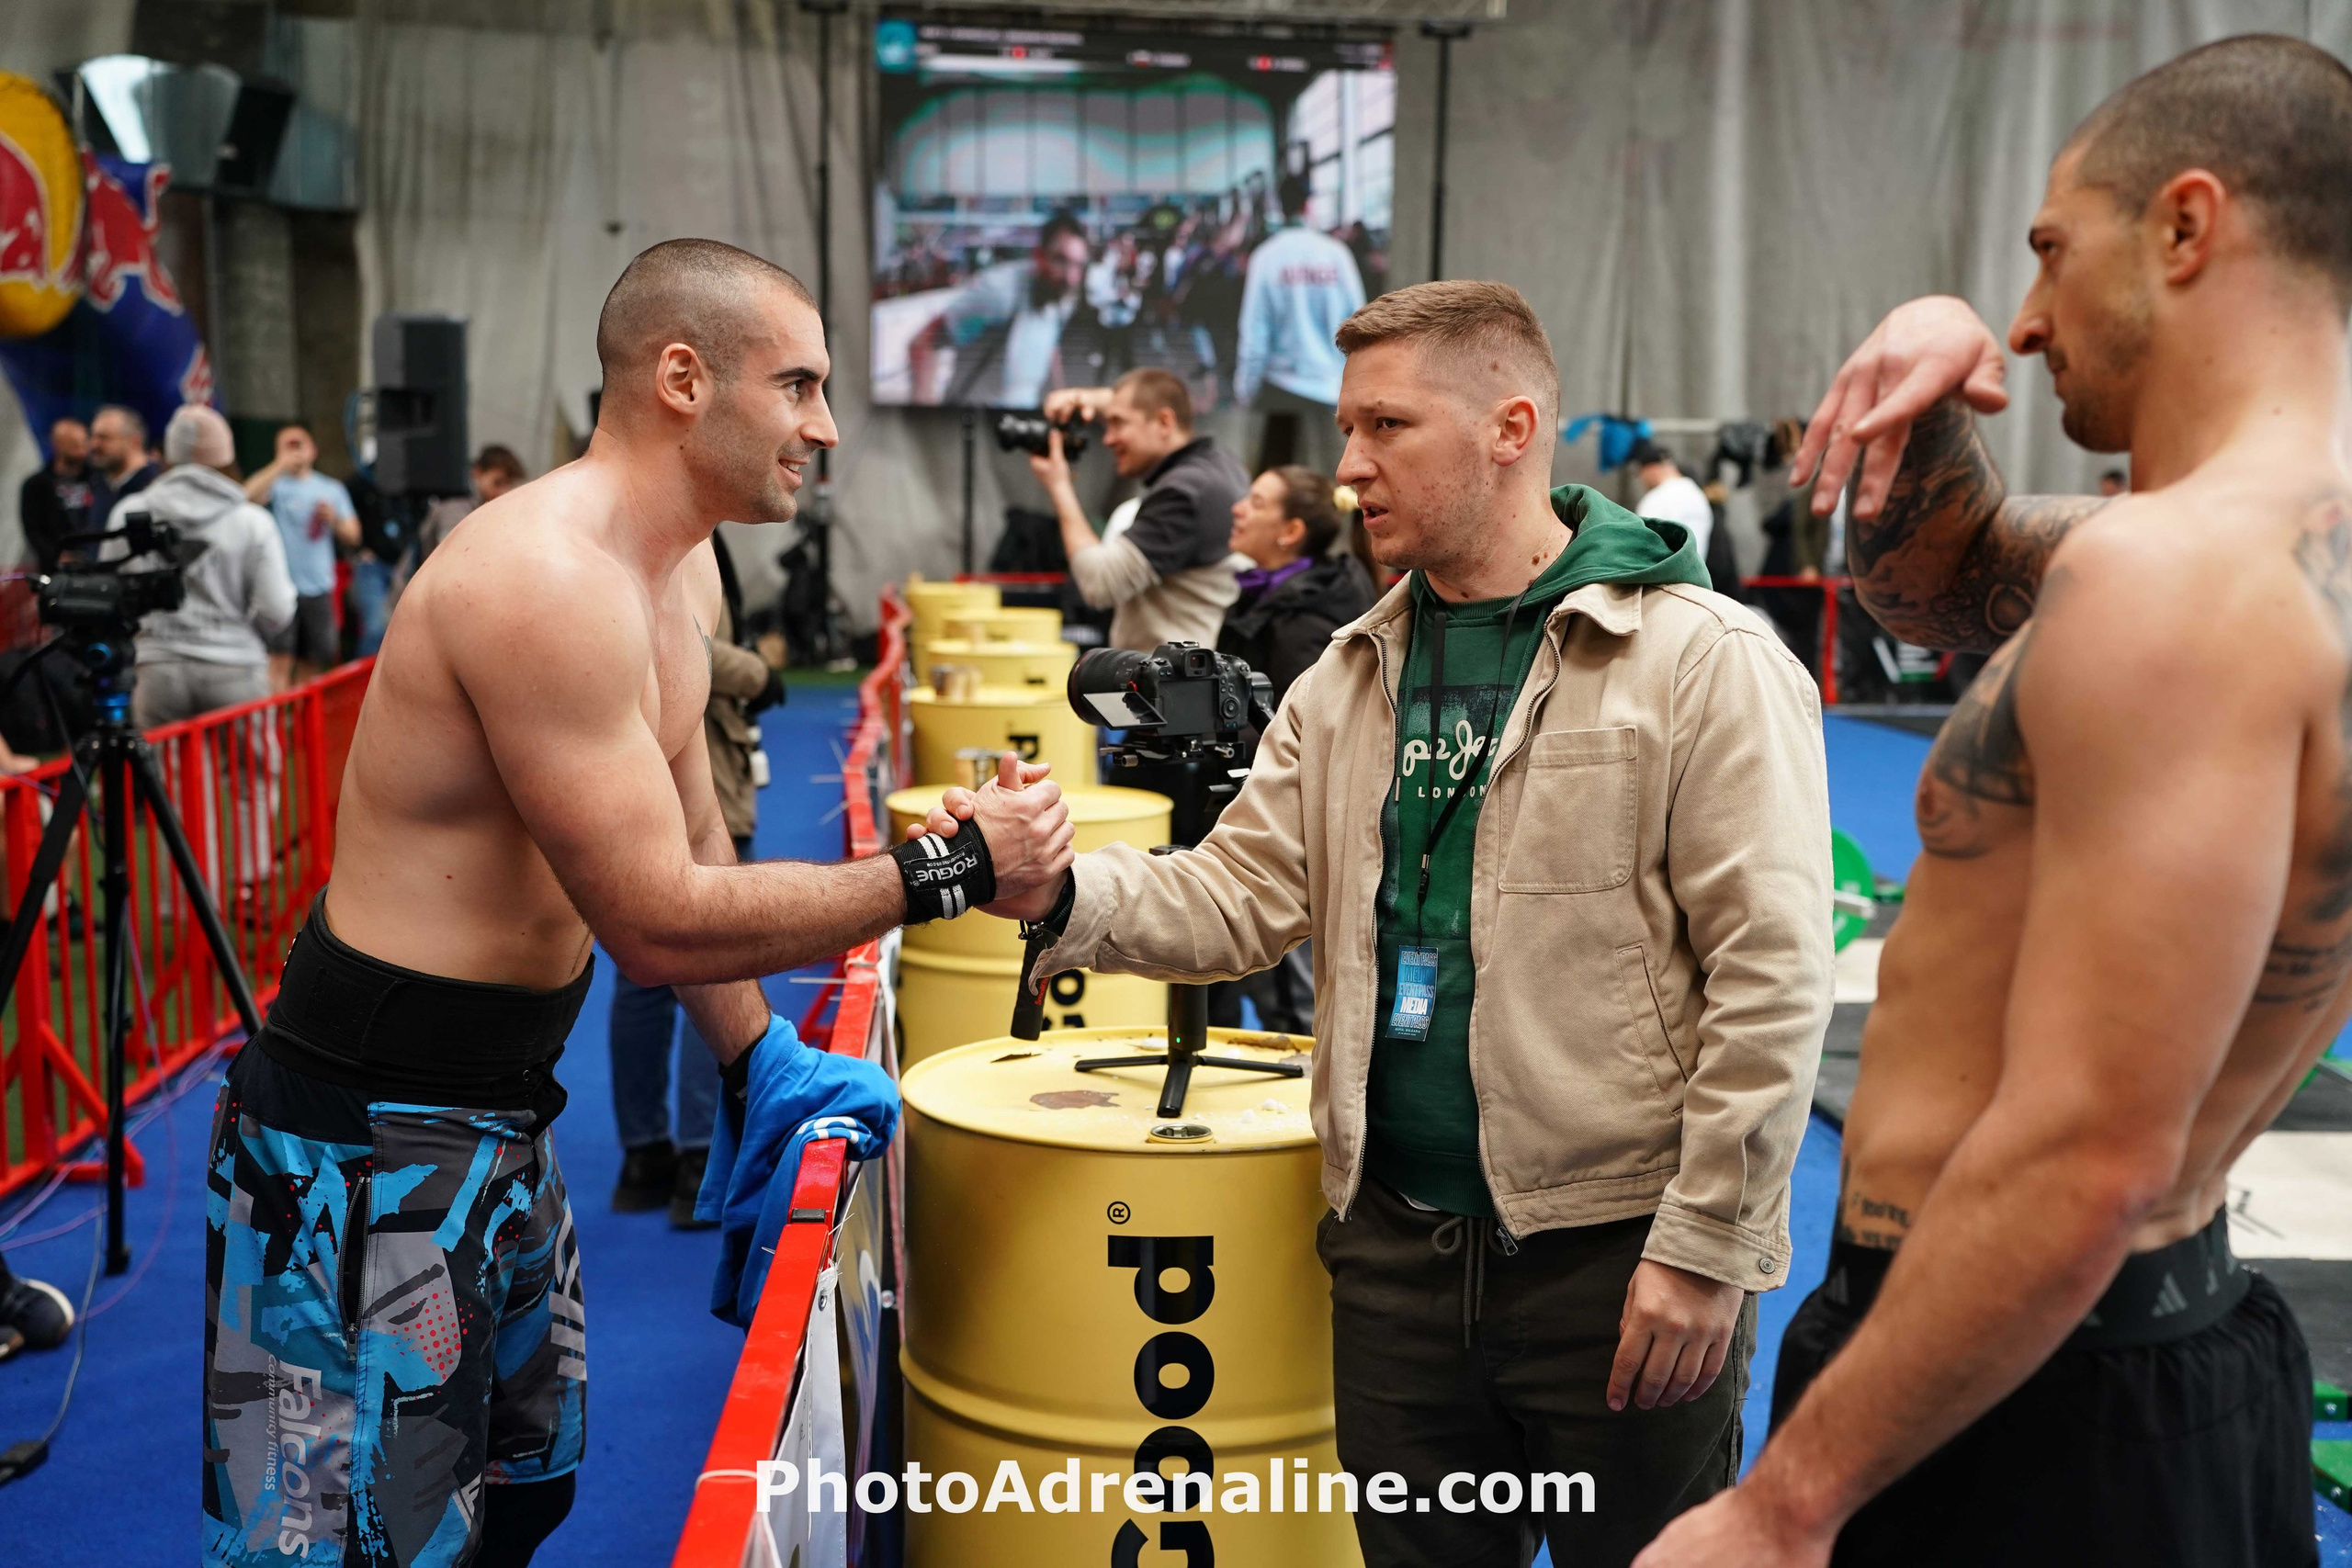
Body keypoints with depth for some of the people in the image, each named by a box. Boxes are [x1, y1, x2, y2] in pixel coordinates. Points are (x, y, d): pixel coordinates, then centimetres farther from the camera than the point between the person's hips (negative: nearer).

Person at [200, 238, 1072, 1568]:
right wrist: (947, 871, -22)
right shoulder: (544, 575, -24)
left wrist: (762, 1057, 13)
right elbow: (660, 921, -25)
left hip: (505, 1110, 10)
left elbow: (691, 838, 16)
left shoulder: (682, 566, 6)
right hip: (374, 1142, -10)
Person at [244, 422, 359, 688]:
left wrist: (334, 519, -7)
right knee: (280, 659, -14)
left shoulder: (332, 489, 15)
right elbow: (249, 495, -21)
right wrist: (280, 466, -20)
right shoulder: (275, 483, 3)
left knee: (311, 665, 8)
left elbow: (353, 537, 13)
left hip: (319, 587, 4)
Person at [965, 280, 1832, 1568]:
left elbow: (1770, 978, -13)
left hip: (1617, 1252, -5)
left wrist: (1703, 1249, -14)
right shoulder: (1347, 677, 10)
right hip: (1395, 1243, 6)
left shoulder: (1704, 661, -10)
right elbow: (1244, 893, 5)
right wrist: (1066, 896, -13)